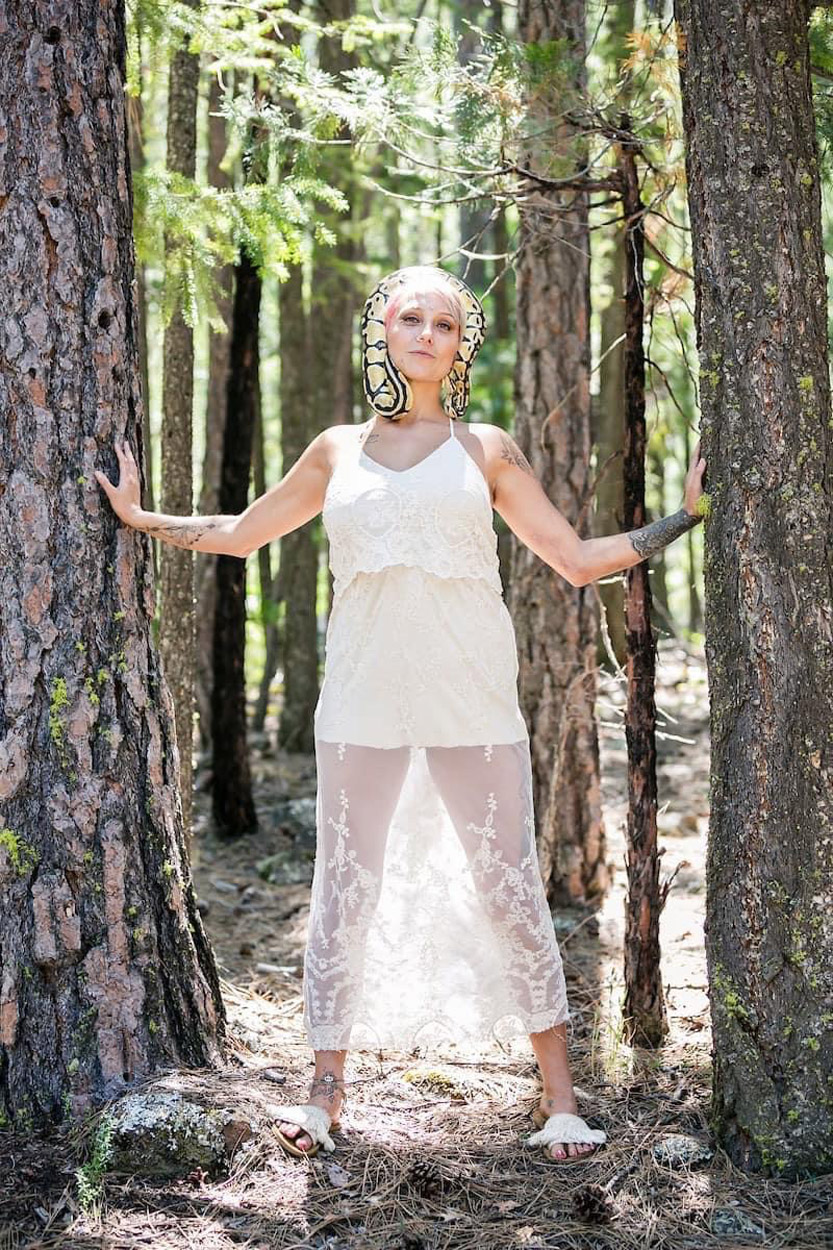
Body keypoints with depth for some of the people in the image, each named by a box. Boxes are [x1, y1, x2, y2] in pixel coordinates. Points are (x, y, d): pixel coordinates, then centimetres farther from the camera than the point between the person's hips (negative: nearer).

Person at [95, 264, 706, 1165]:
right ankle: (325, 1090, 14)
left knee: (508, 888, -3)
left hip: (473, 700, -1)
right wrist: (135, 516, 26)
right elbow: (238, 535, 25)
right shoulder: (337, 452, 13)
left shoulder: (485, 449, 10)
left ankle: (559, 1096, 4)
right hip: (363, 701, 1)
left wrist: (686, 516, 8)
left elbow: (578, 560, 12)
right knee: (345, 891, 3)